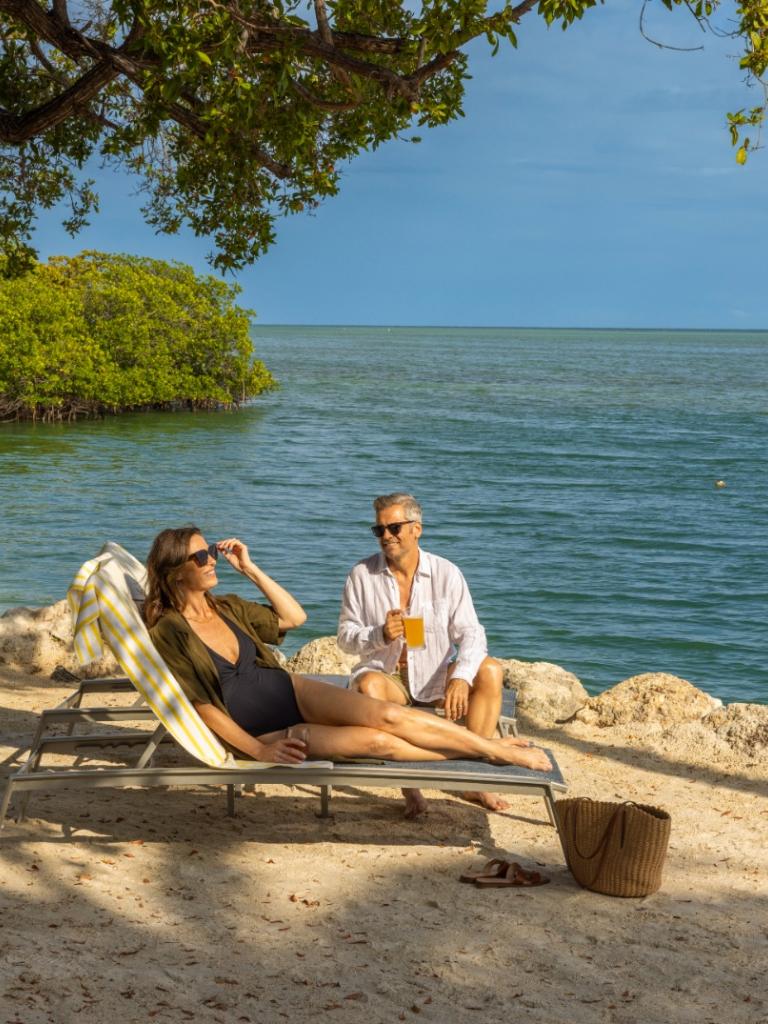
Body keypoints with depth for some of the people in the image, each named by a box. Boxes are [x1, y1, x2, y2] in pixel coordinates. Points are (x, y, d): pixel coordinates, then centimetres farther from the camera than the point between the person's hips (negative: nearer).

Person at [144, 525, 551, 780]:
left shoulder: (227, 607, 9)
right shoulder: (167, 634, -12)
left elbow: (294, 617, 15)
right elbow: (202, 707, -15)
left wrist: (250, 568, 8)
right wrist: (260, 751, -20)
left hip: (292, 692, 6)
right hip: (258, 732, -6)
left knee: (385, 715, -18)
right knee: (376, 741, -20)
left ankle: (494, 748, -12)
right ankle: (487, 754, -11)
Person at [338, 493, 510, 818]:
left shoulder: (446, 573, -4)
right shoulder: (362, 575, -3)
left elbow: (470, 633, -11)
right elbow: (345, 636, -2)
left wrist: (461, 676, -31)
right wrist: (380, 635, -24)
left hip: (436, 678, 1)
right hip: (388, 676, -1)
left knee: (490, 671, -24)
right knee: (369, 685, -36)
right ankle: (408, 785, -28)